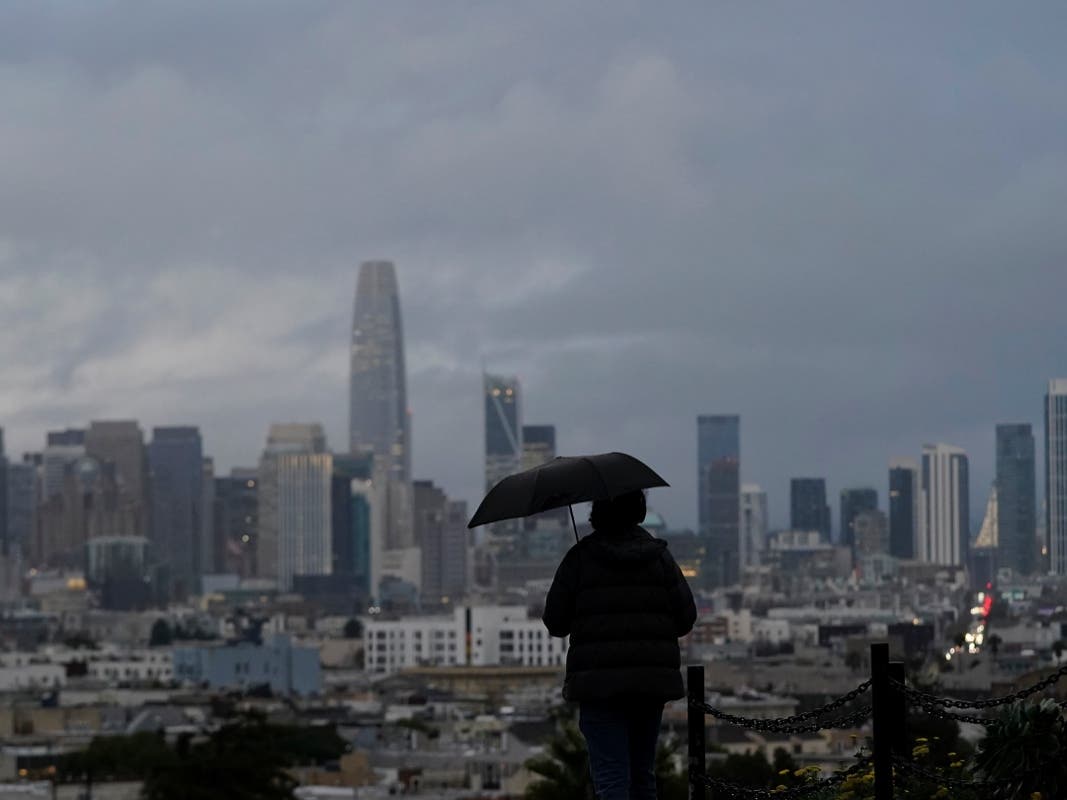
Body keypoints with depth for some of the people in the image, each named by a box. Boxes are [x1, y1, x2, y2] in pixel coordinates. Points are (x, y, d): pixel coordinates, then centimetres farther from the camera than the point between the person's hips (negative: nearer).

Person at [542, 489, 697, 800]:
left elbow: (555, 622, -2)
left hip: (600, 681, -4)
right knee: (643, 773, 15)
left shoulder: (581, 557, -5)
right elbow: (686, 618, 2)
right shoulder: (658, 555, 3)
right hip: (652, 680, 4)